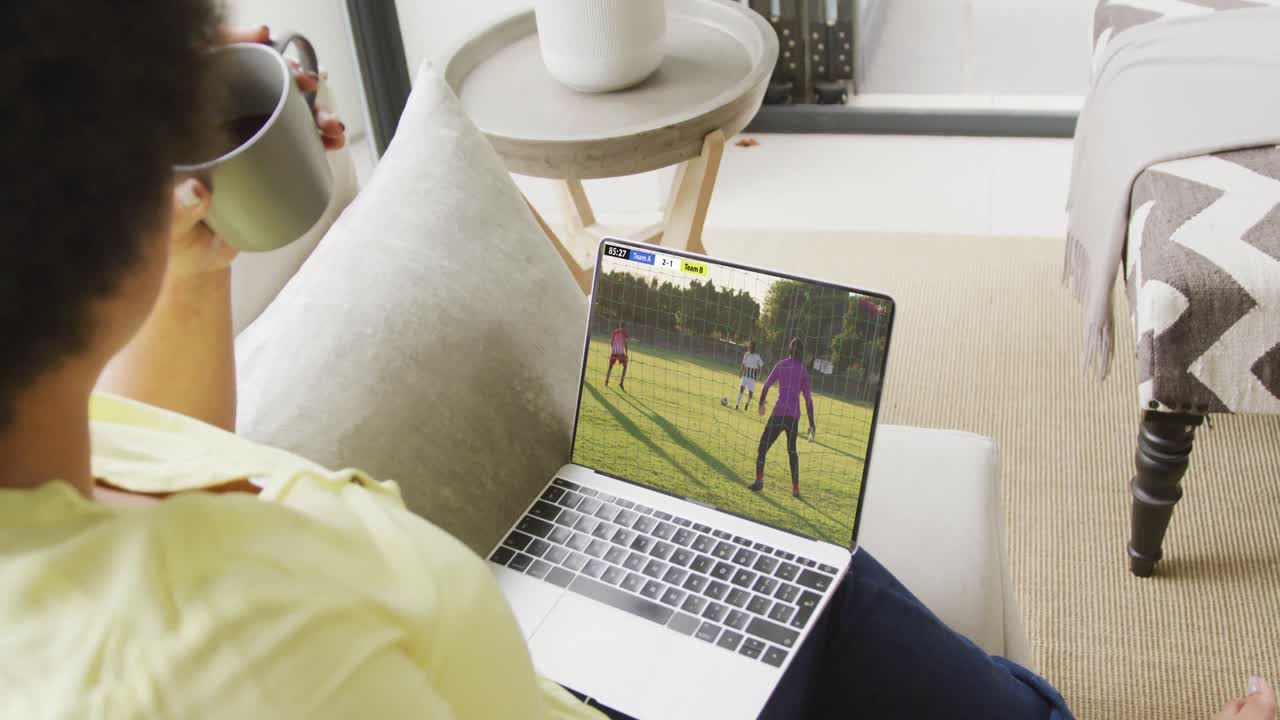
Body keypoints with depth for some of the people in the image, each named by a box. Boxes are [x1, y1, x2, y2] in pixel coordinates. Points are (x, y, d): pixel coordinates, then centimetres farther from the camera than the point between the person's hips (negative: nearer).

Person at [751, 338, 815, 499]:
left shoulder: (781, 364, 3)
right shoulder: (804, 371, 7)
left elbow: (767, 385, -2)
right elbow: (808, 398, 3)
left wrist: (761, 403, 14)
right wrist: (811, 424, 5)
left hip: (778, 413, -3)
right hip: (794, 416, 3)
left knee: (763, 446, 4)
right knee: (792, 450, 17)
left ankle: (759, 480, -13)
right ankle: (795, 488, 12)